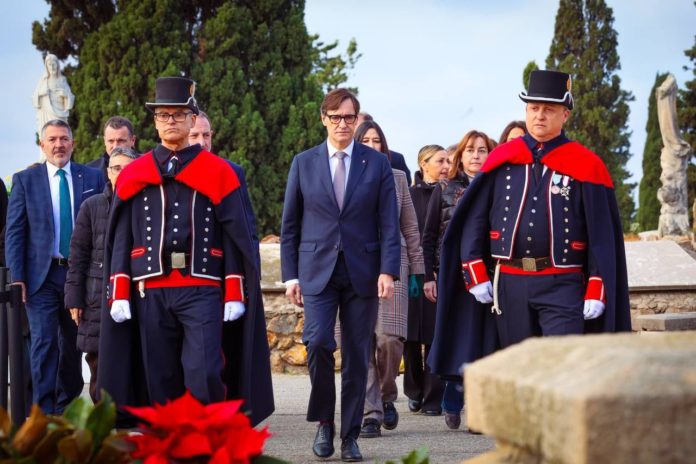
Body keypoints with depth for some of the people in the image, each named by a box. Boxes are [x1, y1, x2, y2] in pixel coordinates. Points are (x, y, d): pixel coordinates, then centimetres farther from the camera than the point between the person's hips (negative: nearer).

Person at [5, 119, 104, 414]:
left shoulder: (92, 178, 6)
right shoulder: (25, 180, 3)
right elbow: (14, 232, 1)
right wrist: (16, 277, -7)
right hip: (42, 275, -2)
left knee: (72, 343, 11)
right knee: (44, 342, -8)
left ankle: (67, 408, 23)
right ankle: (44, 412, -7)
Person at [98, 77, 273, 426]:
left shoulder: (217, 172, 5)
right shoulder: (133, 175, 10)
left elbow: (235, 236, 4)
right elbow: (121, 238, 9)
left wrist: (235, 294, -2)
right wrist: (119, 294, 1)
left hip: (202, 289, -2)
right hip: (150, 291, 2)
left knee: (205, 377, -12)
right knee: (161, 384, 5)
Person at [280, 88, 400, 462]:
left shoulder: (377, 164, 5)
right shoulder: (304, 163, 7)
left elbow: (388, 224, 2)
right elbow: (290, 224, 8)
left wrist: (388, 271, -8)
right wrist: (290, 274, 2)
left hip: (362, 272, 0)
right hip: (317, 270, 0)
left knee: (357, 355, 3)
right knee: (318, 342, -17)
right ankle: (323, 422, 3)